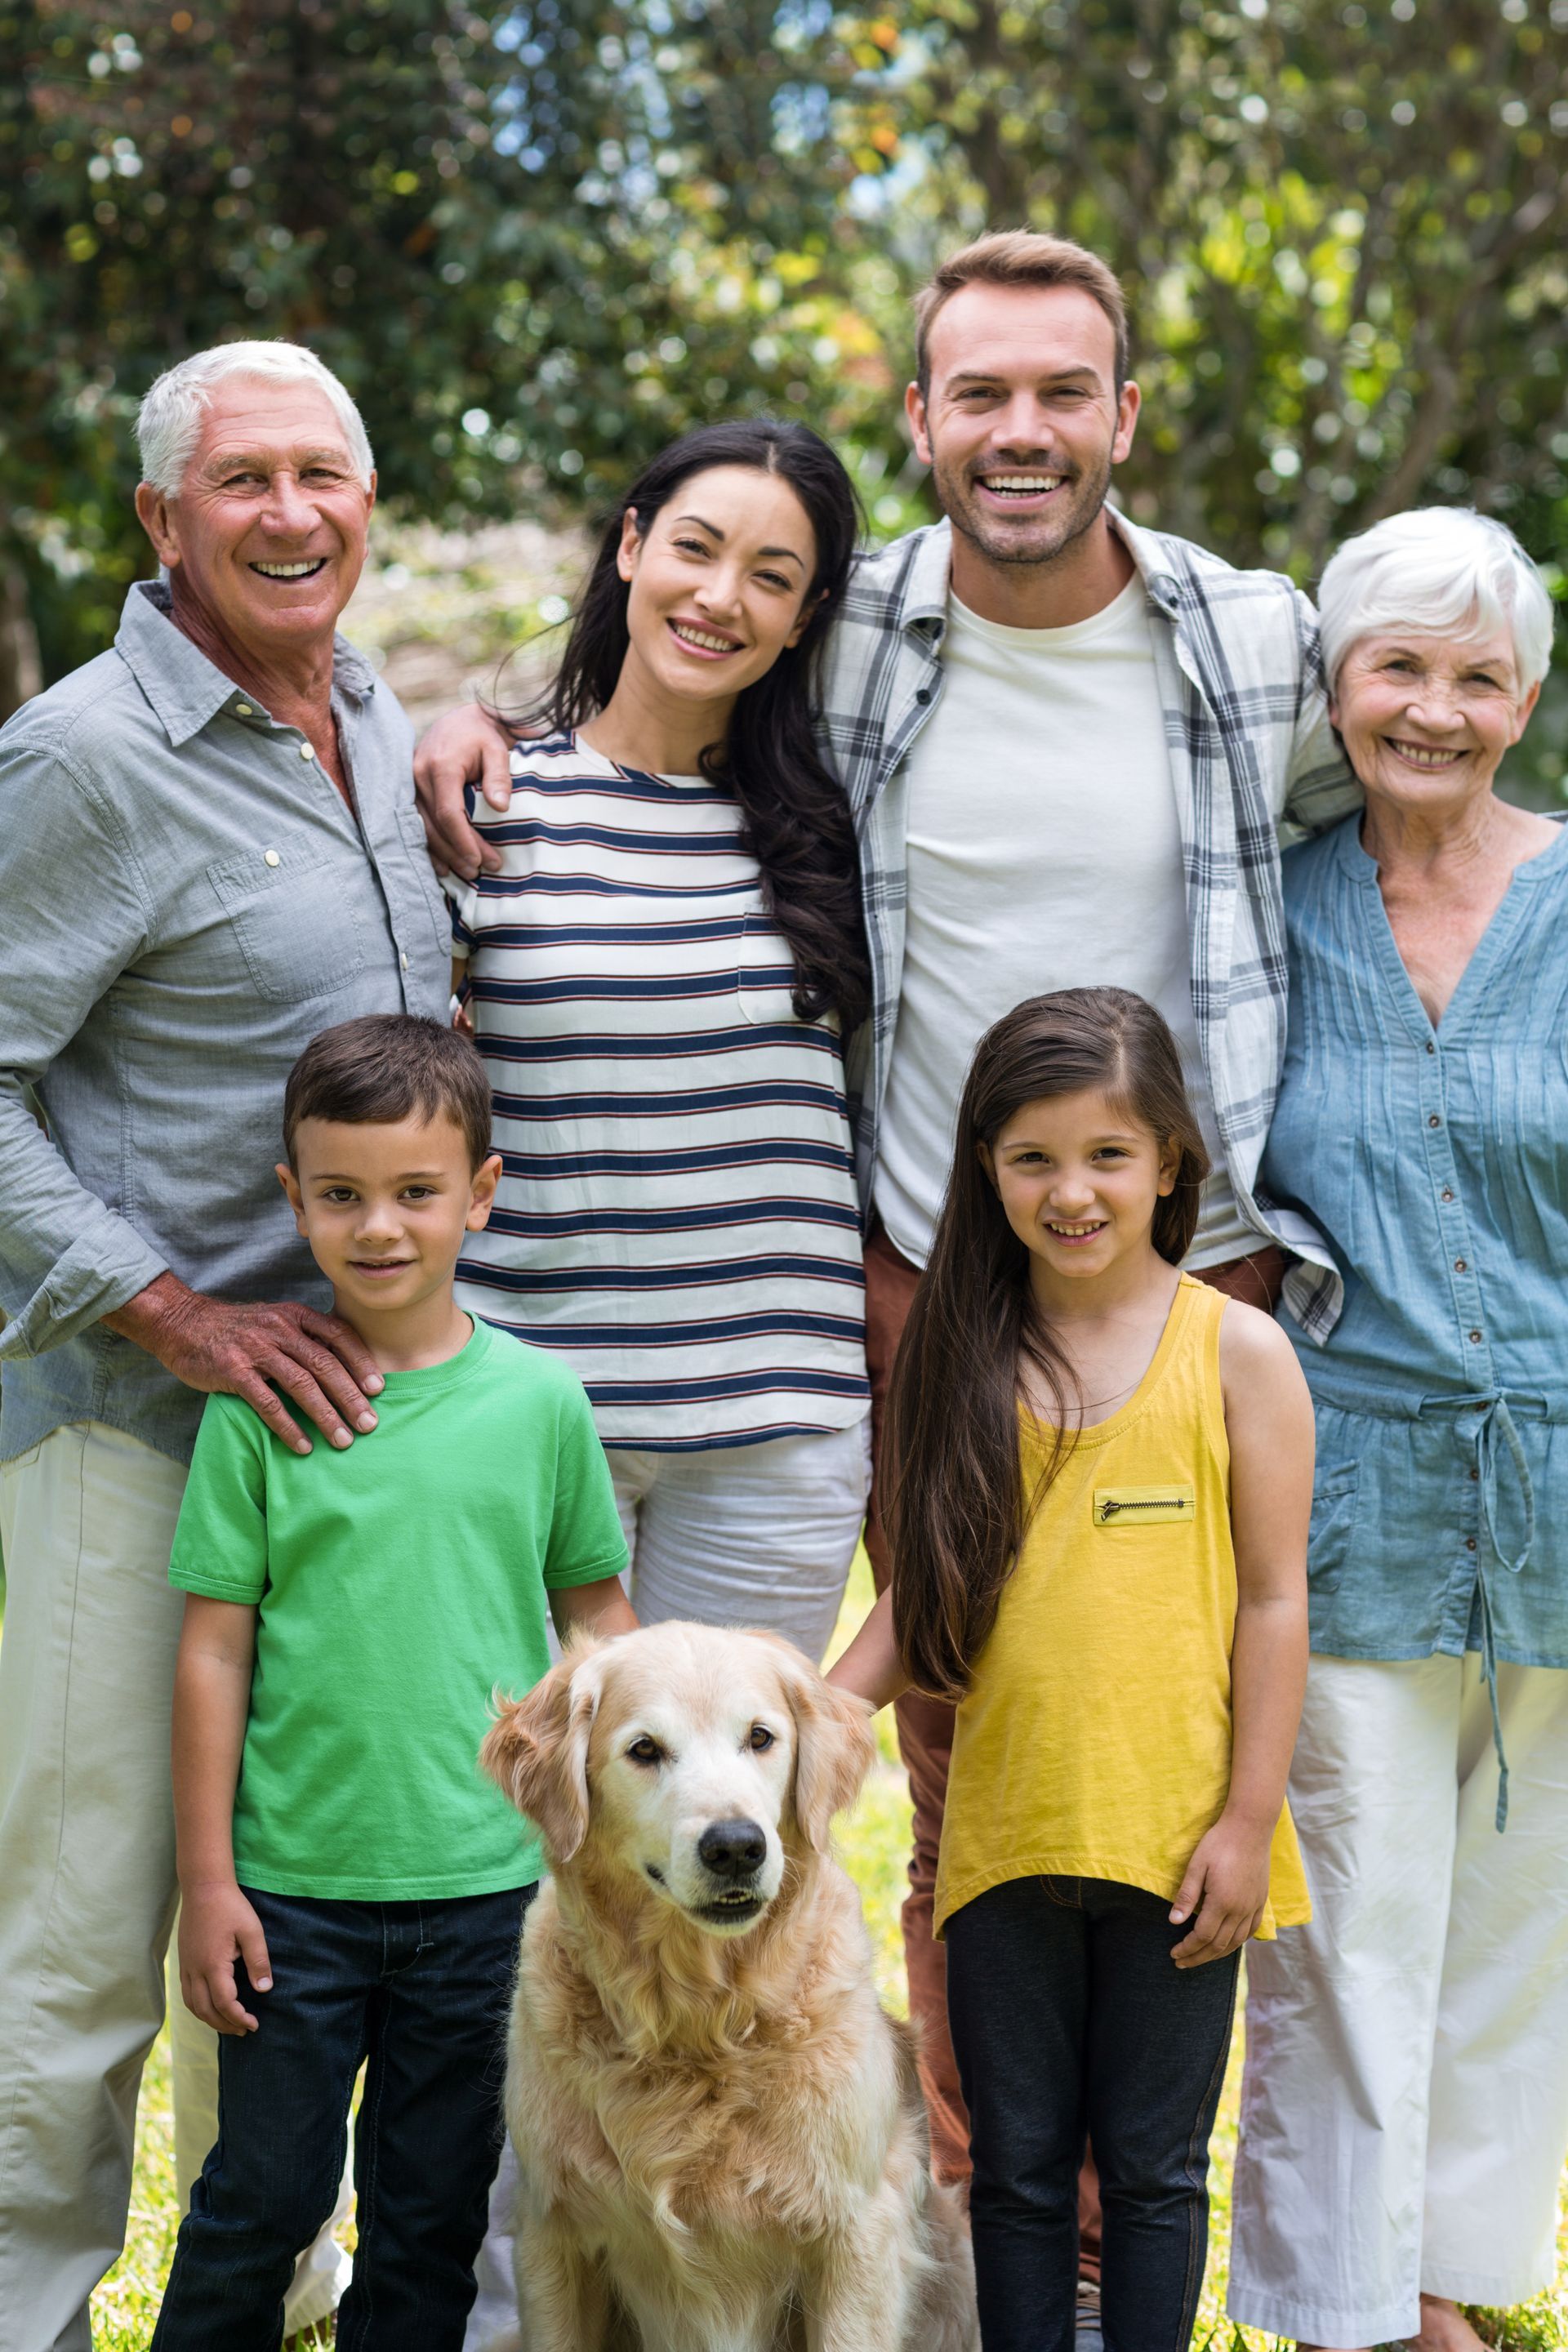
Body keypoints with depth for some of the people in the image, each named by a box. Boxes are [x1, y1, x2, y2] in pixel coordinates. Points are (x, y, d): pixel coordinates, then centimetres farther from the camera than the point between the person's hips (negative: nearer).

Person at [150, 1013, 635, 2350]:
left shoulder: (539, 1401, -1)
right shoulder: (259, 1402, -5)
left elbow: (598, 1614, 9)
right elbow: (215, 1651, -2)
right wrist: (207, 1881, -3)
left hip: (488, 1886, 1)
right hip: (294, 1886, -1)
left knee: (433, 2214, 12)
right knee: (262, 2193, 8)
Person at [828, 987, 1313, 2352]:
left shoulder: (1235, 1352, -5)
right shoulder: (967, 1360, 4)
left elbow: (1275, 1602, -4)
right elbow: (924, 1592, 8)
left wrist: (1247, 1823, -7)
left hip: (1174, 1840, -3)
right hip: (1003, 1829, 3)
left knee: (1152, 2165, 10)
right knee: (1017, 2164, 13)